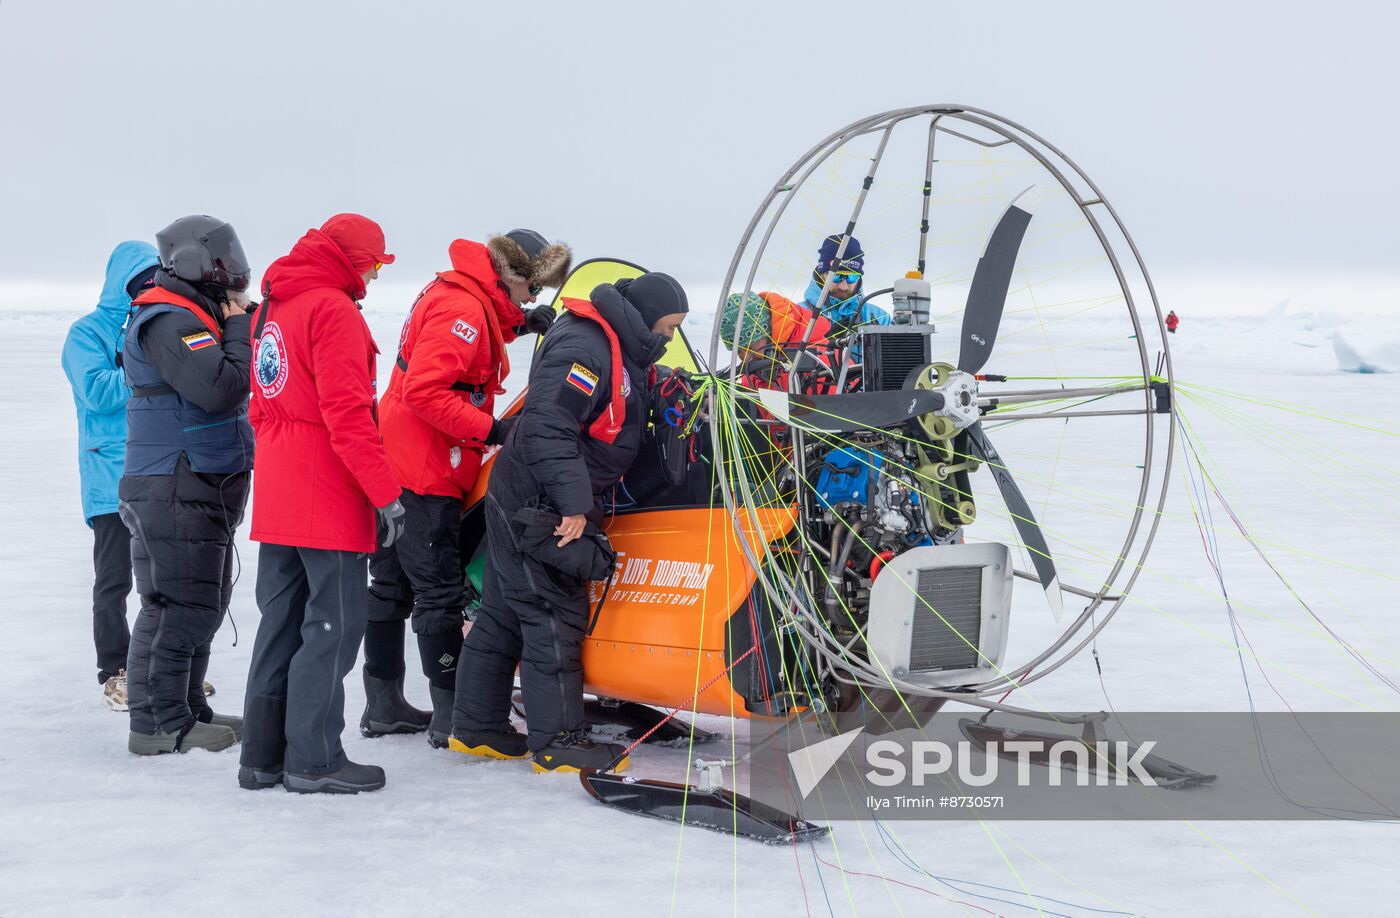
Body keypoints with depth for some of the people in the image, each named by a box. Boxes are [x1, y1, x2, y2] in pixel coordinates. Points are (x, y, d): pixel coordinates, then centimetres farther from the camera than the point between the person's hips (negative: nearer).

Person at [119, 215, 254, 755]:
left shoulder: (195, 316, 18)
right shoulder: (170, 320, -17)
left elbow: (231, 389, 17)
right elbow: (219, 387, -28)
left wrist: (237, 324, 5)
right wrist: (238, 328, -15)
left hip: (204, 487, 11)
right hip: (175, 490, -11)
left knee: (204, 602, 17)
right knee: (179, 604, -8)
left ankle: (186, 708, 26)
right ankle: (159, 724, -2)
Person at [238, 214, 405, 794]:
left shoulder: (272, 309, 15)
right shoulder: (333, 309, -14)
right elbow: (348, 412, -21)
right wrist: (385, 491, -20)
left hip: (276, 495, 9)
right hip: (329, 497, -9)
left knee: (281, 620, 13)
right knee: (335, 621, -3)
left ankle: (262, 755, 18)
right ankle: (313, 761, 0)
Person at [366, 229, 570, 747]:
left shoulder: (455, 293, 11)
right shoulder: (464, 309, -19)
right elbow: (425, 390, -26)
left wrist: (516, 323, 13)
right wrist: (490, 430, -23)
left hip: (397, 468, 10)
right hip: (425, 475, -10)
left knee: (392, 585, 14)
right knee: (440, 592, -6)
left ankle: (383, 706, 23)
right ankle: (451, 716, -1)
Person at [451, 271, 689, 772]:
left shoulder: (619, 349, 11)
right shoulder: (585, 346, -21)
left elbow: (616, 426, 24)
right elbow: (549, 427, -28)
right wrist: (573, 504, -28)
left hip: (524, 500, 10)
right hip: (538, 505, -10)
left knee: (504, 614, 14)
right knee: (554, 616, -6)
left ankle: (477, 729, 21)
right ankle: (558, 741, 0)